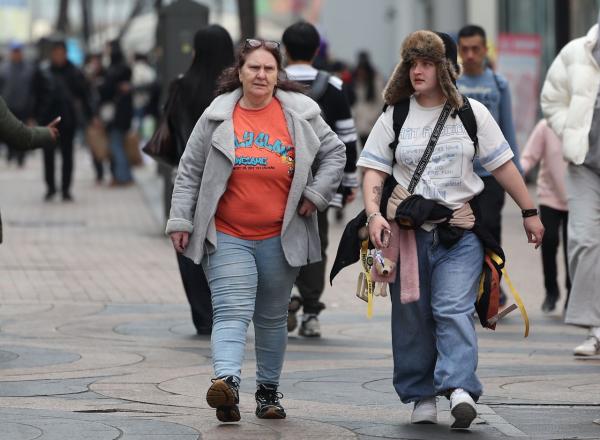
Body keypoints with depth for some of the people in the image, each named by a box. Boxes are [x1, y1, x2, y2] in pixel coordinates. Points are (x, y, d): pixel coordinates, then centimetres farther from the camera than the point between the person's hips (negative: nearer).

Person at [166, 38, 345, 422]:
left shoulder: (300, 114, 0)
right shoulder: (217, 117, 0)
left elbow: (335, 153, 12)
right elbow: (190, 172, 5)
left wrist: (315, 195, 1)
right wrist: (180, 220, 2)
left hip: (279, 238, 2)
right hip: (227, 236, -2)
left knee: (273, 318, 14)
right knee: (232, 312, -17)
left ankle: (269, 390, 26)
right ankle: (227, 381, -33)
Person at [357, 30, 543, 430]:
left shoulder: (472, 113, 5)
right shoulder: (394, 118, 6)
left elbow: (503, 165, 9)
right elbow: (374, 171, 2)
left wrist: (530, 212, 10)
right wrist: (374, 214, -15)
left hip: (461, 233, -1)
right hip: (408, 231, 2)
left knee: (454, 309, -16)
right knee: (412, 317, 4)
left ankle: (460, 388, -26)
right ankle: (421, 397, 13)